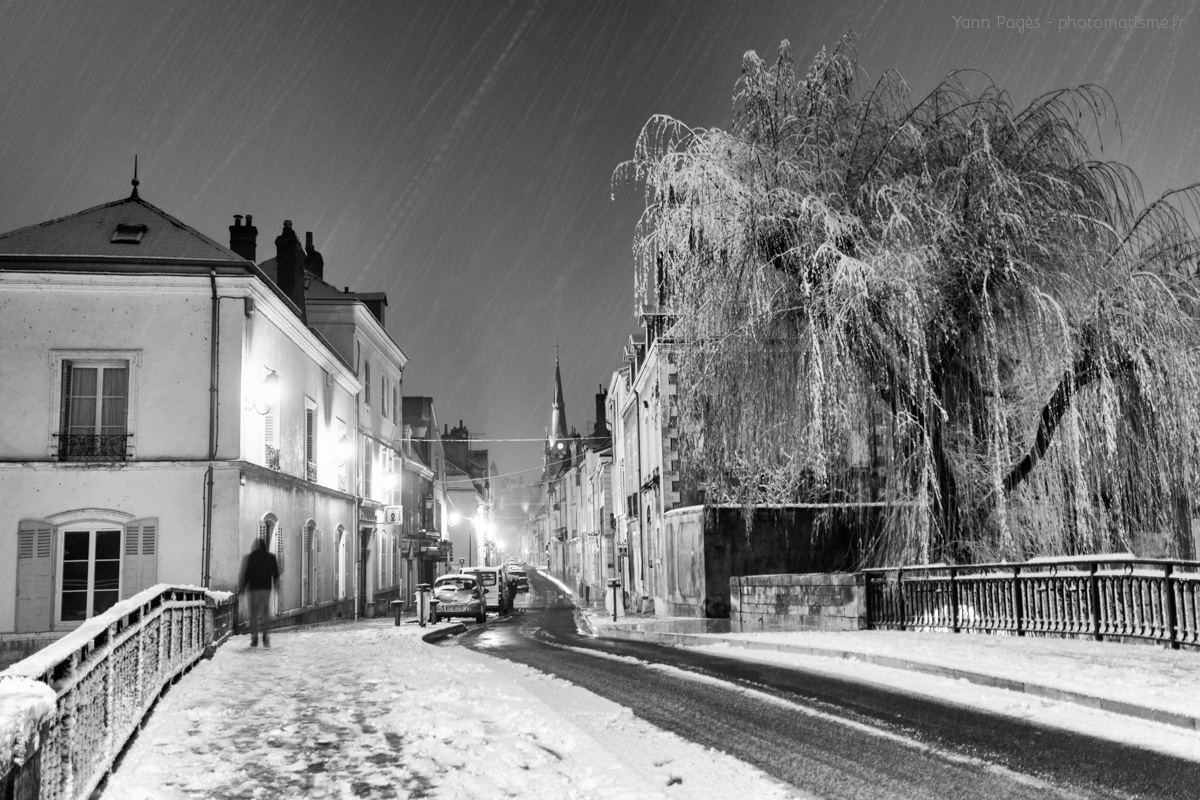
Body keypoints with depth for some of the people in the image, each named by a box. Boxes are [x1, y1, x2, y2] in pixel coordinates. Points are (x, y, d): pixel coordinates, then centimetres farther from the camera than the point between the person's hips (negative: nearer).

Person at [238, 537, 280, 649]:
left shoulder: (251, 557, -2)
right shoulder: (271, 557, 5)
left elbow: (247, 573, -2)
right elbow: (275, 573, 7)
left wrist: (242, 588, 6)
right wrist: (276, 586, 16)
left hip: (254, 588, -2)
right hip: (266, 587, 2)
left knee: (254, 613, 4)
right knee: (266, 613, 5)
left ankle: (254, 638, 0)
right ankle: (266, 638, -5)